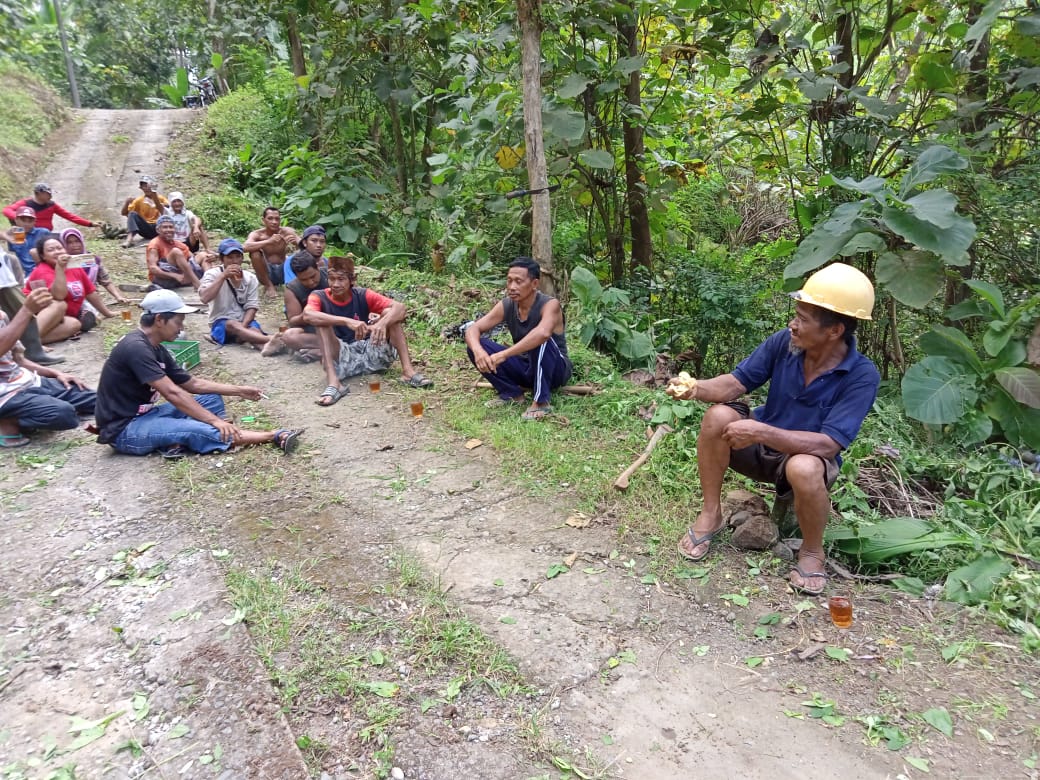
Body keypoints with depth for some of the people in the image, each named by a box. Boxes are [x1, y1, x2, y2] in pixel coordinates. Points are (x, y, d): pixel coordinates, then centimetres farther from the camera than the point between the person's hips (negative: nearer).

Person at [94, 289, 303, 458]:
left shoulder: (156, 349, 9)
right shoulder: (136, 348, -22)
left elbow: (193, 384, 14)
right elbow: (173, 393, -27)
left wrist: (239, 390, 8)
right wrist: (215, 421, -27)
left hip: (144, 415, 10)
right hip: (123, 430, -10)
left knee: (212, 399, 7)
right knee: (199, 430, -28)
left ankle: (178, 439, -18)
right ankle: (274, 437, -24)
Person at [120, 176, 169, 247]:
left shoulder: (160, 198, 8)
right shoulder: (139, 200, 9)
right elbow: (124, 213, 8)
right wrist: (127, 202, -9)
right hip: (145, 229, 2)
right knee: (132, 214, -22)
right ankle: (129, 239, -42)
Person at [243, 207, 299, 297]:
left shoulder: (287, 232, -8)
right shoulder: (257, 234, -14)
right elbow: (245, 247, -34)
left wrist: (296, 242, -40)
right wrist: (268, 241, -46)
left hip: (282, 271, 1)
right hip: (267, 272, -1)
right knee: (255, 253, -29)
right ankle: (268, 286, -11)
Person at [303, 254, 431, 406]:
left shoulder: (363, 295, -2)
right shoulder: (319, 297, -6)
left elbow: (400, 307, -14)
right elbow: (307, 315, -30)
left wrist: (382, 323, -36)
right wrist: (347, 321, -41)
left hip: (371, 353, 2)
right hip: (342, 358, -1)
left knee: (389, 313, -13)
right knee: (323, 323, -24)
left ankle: (408, 371, -24)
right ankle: (333, 383, -40)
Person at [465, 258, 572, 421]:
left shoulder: (549, 304, -24)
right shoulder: (506, 305, -8)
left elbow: (543, 333, -46)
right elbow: (473, 329, -11)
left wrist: (503, 355, -45)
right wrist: (478, 350, -35)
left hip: (555, 370, -5)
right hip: (525, 368, 5)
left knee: (540, 340, -37)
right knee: (475, 345, -11)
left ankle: (541, 402, -24)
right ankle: (512, 393, 0)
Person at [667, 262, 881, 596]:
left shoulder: (862, 376, -26)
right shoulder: (784, 342, -15)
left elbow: (828, 444, -32)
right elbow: (738, 381, -8)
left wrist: (761, 432, -39)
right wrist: (697, 388, -29)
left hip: (807, 458, -4)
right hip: (763, 443, 4)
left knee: (803, 469, -40)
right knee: (718, 416, -25)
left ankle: (812, 551, -8)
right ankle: (710, 514, -7)